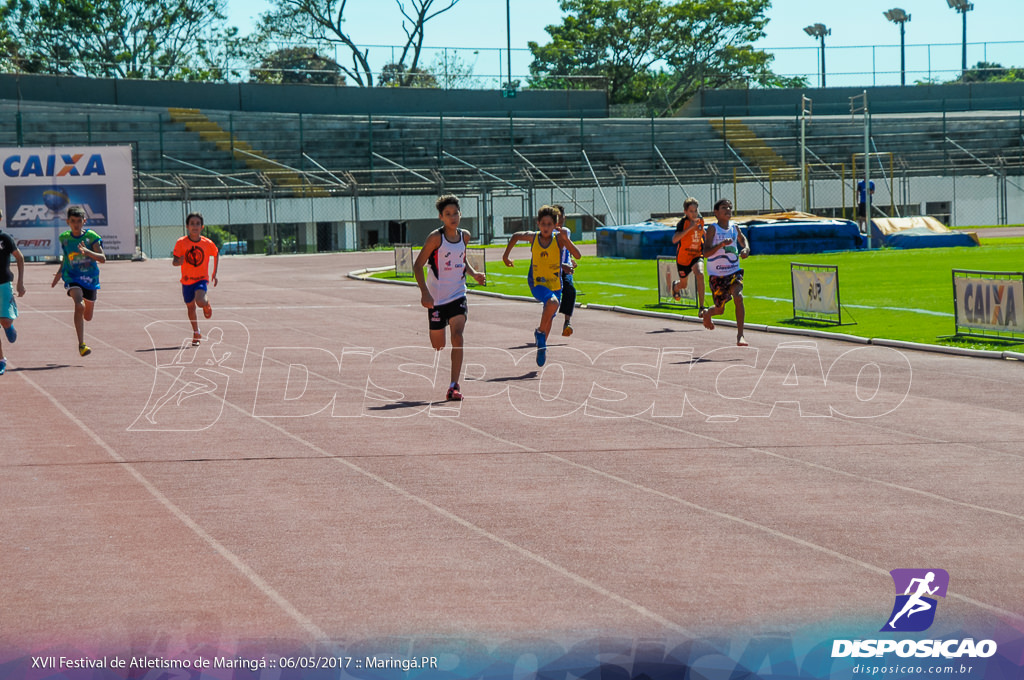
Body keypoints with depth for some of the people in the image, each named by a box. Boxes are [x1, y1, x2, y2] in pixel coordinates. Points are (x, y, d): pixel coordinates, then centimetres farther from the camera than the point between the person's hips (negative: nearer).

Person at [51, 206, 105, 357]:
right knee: (79, 306, -28)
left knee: (88, 316, 12)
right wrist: (59, 272, 13)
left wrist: (87, 251, -31)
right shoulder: (65, 238, 1)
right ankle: (81, 345, -28)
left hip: (90, 278, 1)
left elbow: (102, 258, -16)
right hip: (72, 278, -1)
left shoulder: (91, 237, -8)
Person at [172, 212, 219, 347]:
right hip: (187, 280, 2)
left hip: (202, 279, -2)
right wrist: (179, 261, -32)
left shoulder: (207, 243, -7)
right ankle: (196, 334, 33)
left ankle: (207, 303, 11)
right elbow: (174, 262, -8)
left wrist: (215, 273, 9)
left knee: (200, 301, -27)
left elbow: (216, 255, 12)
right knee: (190, 307, 13)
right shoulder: (181, 243, -9)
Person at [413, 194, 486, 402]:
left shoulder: (464, 236, 4)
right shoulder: (436, 237, -13)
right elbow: (418, 265, -12)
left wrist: (473, 273, 5)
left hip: (458, 295, 3)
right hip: (436, 298, -3)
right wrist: (424, 292, -22)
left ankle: (454, 386, -17)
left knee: (457, 337, -17)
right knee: (438, 346, 6)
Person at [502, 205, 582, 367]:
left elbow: (577, 256, -20)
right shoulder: (533, 237, -5)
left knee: (549, 317, 16)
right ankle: (540, 332, -10)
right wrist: (506, 255, 17)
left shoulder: (559, 238, -9)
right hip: (537, 284, -2)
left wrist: (566, 239, -32)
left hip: (555, 285, 2)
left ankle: (541, 346, 43)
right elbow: (515, 236, 17)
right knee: (553, 303, -33)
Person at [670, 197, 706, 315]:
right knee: (684, 284, 16)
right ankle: (675, 286, 58)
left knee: (700, 274, -29)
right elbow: (674, 239, -37)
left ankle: (701, 308, -25)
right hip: (683, 257, -2)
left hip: (697, 255, 2)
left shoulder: (700, 220, -5)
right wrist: (690, 227, -41)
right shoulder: (683, 222, -20)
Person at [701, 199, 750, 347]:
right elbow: (705, 253, -18)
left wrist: (745, 250, 1)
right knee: (720, 309, 8)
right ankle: (707, 314, 48)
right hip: (716, 275, -2)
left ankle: (740, 335, -21)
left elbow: (743, 241, 24)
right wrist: (721, 244, -33)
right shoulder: (713, 228, -10)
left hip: (734, 272, 3)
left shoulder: (734, 227, 3)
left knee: (738, 297, -25)